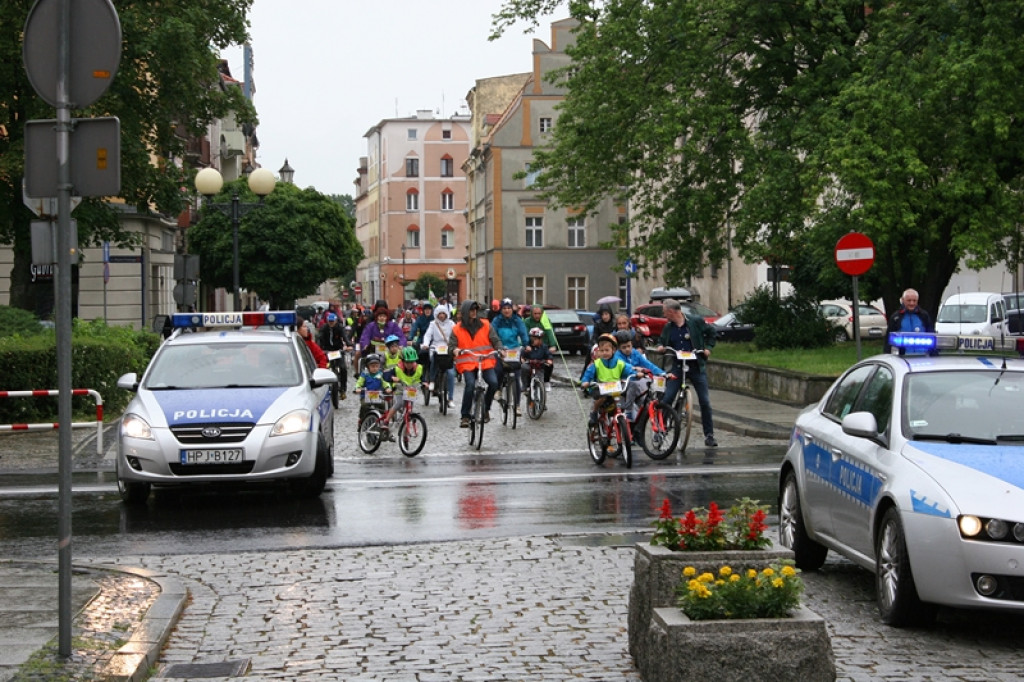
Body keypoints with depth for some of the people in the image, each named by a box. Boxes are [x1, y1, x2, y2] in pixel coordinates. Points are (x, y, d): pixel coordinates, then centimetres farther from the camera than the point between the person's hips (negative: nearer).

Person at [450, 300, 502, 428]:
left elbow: (495, 339, 7)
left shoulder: (485, 325, 9)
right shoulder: (457, 329, 6)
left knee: (493, 383, -20)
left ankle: (486, 408, 8)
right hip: (467, 363, -2)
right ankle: (465, 416, -15)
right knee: (470, 384, -26)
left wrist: (500, 349, -12)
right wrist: (455, 349, -19)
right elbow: (451, 344, 4)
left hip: (485, 361, 2)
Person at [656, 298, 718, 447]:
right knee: (666, 399, -6)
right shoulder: (668, 327, 4)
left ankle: (709, 435, 8)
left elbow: (711, 332, 7)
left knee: (705, 401, -1)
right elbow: (662, 341, 16)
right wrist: (660, 347, -6)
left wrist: (708, 348, -3)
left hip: (696, 367, -2)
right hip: (677, 367, 2)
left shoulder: (696, 321, -5)